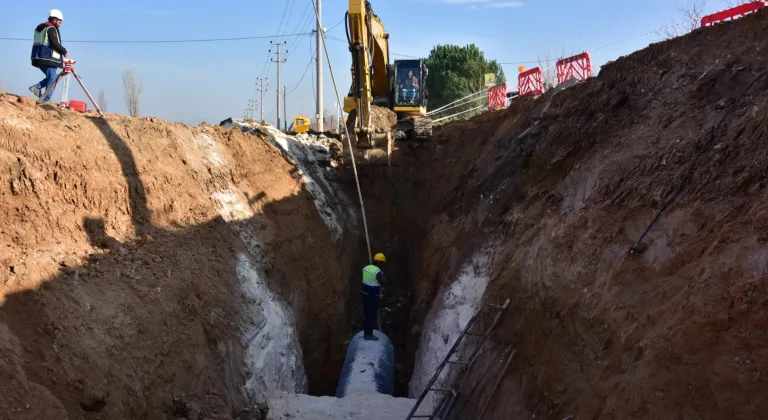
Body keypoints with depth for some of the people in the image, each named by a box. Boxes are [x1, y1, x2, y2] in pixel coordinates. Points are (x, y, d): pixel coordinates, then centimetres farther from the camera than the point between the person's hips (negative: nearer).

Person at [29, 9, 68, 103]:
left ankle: (37, 87, 6)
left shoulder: (39, 28, 21)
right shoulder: (51, 29, -9)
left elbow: (39, 43, 23)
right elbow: (55, 44, -18)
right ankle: (45, 101, -11)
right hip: (48, 58, -9)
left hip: (38, 57, 9)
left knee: (53, 76, 20)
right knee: (52, 79, -6)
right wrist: (64, 51, -4)